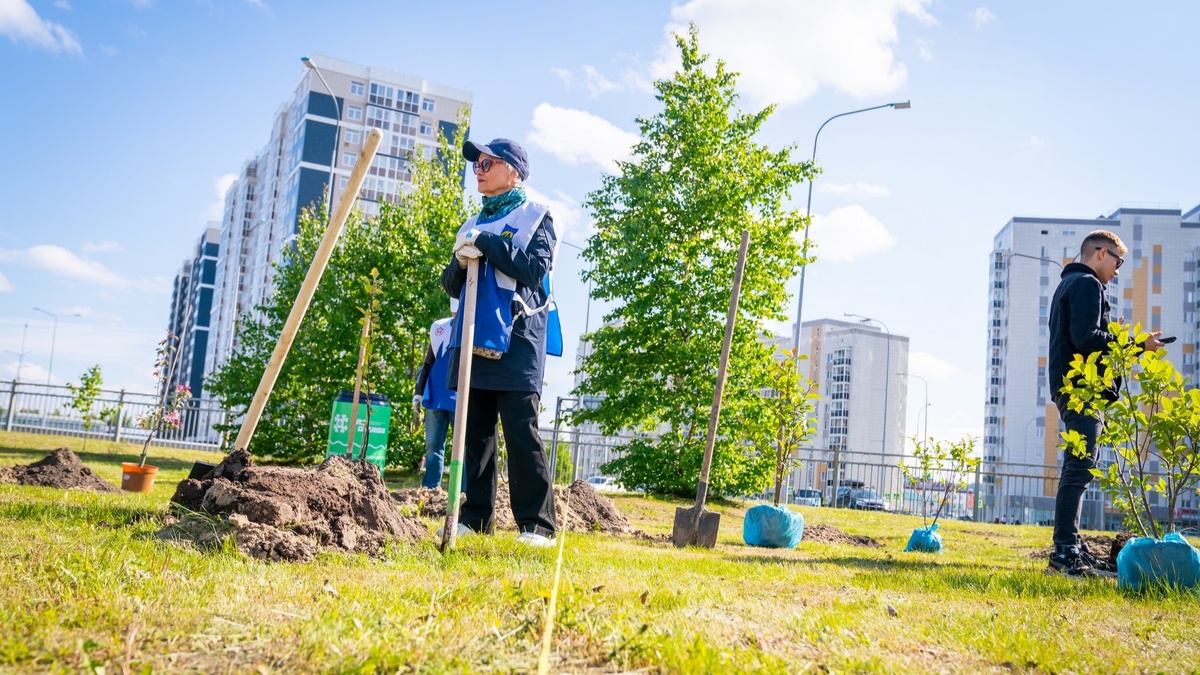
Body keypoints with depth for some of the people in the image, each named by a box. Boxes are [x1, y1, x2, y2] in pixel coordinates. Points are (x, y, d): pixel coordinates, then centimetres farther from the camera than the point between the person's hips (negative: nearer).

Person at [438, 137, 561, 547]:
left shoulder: (536, 217, 6)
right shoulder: (473, 225, 23)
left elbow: (535, 268, -10)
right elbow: (451, 285, 19)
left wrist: (487, 243, -12)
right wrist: (461, 261, -3)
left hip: (516, 341, -6)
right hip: (473, 341, 6)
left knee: (522, 433, -9)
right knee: (474, 432, 5)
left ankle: (536, 523, -5)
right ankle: (475, 517, 11)